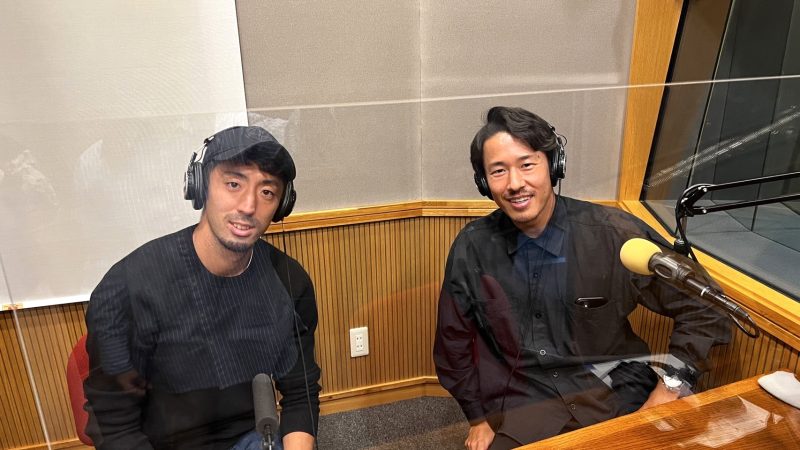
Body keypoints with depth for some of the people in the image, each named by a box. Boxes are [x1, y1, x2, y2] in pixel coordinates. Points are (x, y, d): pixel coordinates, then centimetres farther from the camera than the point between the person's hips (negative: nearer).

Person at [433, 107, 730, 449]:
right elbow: (453, 345, 9)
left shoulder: (615, 235, -9)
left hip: (615, 399, 0)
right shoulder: (472, 248, -4)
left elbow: (702, 311, 1)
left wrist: (665, 398, -6)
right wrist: (479, 419, 8)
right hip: (519, 415, 1)